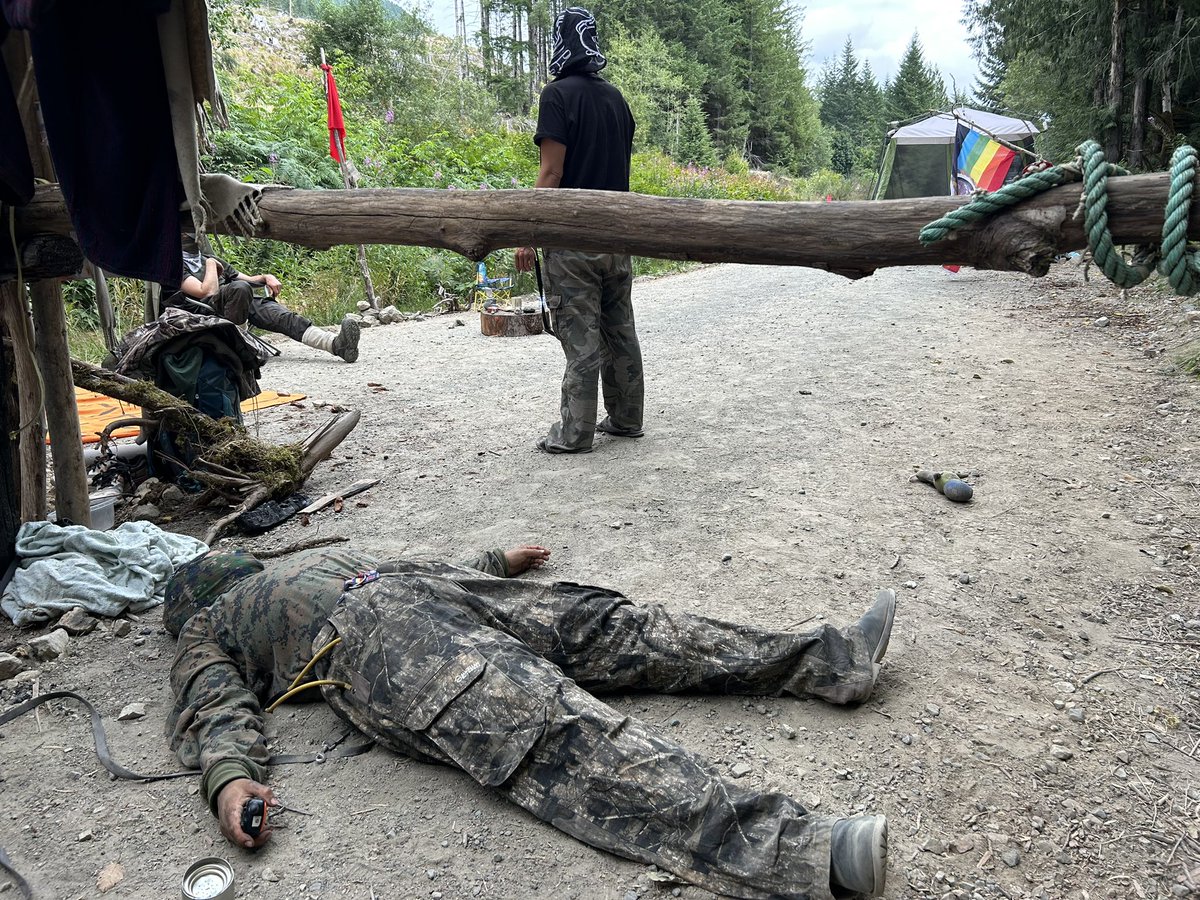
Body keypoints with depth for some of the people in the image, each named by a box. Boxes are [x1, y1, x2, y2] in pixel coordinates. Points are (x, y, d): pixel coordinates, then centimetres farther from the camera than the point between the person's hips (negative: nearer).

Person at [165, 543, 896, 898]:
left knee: (607, 622, -9)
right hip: (373, 641, -7)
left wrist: (496, 562, 37)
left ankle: (825, 661, -12)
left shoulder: (309, 560, 42)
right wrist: (228, 775, -17)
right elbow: (214, 708, 5)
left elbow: (407, 566, 41)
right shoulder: (206, 629, 24)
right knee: (552, 727, -30)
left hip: (441, 588, 8)